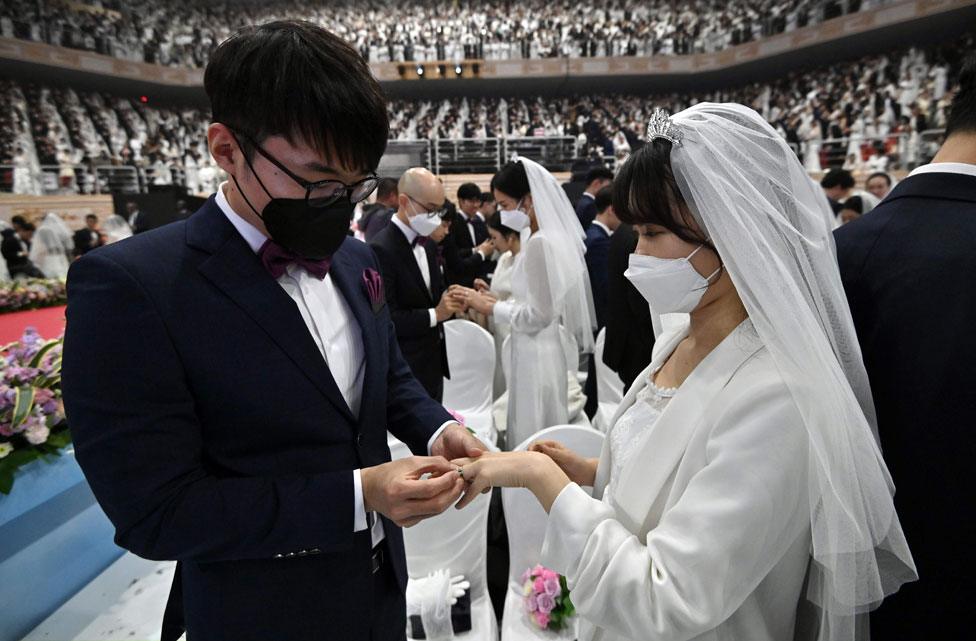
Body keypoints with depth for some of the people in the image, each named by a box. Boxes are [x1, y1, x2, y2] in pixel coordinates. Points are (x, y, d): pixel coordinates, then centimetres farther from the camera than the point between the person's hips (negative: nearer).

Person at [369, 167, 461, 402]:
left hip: (434, 363, 8)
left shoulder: (428, 243, 8)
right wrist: (434, 315, -23)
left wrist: (448, 300, -5)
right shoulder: (381, 249, -19)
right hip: (405, 371, -8)